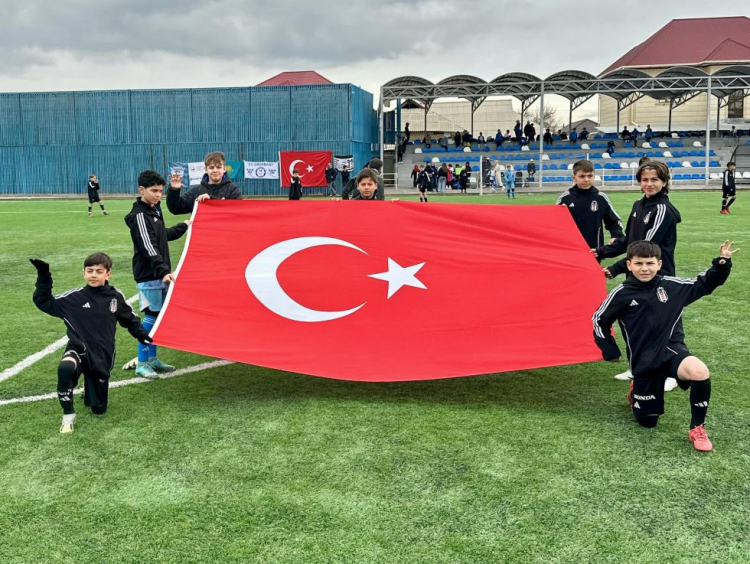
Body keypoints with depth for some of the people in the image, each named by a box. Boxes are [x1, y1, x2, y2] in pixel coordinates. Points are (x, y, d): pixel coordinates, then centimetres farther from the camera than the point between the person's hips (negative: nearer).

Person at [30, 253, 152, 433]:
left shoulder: (116, 297, -3)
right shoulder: (75, 297, -7)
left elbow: (129, 319, 14)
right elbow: (43, 302, -2)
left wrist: (143, 335, 5)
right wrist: (43, 276, -12)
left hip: (103, 356, 2)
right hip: (79, 348, -2)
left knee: (98, 409, 8)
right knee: (65, 368, -39)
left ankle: (90, 389, 45)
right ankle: (68, 414, -17)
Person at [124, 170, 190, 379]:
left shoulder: (155, 209, 13)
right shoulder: (139, 215, -15)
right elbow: (148, 248, -24)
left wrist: (184, 226, 37)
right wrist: (164, 271, -31)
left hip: (160, 274, 9)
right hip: (148, 276, -9)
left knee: (158, 317, 12)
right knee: (150, 317, -6)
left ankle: (153, 358, 22)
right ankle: (142, 364, 2)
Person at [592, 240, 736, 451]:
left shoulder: (671, 285, -4)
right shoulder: (621, 294, -9)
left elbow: (704, 284, 9)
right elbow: (599, 321, 4)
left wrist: (722, 263, -5)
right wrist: (610, 351, 6)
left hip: (671, 349, 1)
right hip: (643, 361, 0)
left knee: (700, 372, -35)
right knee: (647, 421, 8)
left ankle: (697, 429, -11)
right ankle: (636, 390, 44)